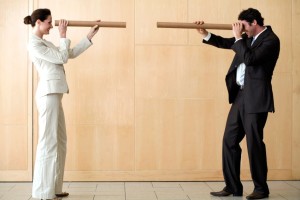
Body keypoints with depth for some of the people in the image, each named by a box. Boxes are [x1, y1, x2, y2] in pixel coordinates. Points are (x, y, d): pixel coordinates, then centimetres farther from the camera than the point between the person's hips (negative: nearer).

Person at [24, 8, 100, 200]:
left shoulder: (45, 43, 20)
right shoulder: (34, 44, -8)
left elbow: (71, 53, 22)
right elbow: (62, 58, -10)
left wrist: (90, 35, 23)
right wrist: (63, 35, 1)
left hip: (54, 94, 10)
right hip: (49, 94, -10)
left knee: (59, 141, 11)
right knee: (49, 142, -9)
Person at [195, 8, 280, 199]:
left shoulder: (271, 40, -10)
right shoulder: (248, 38, 15)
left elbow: (250, 59, -22)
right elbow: (226, 43, 24)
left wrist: (238, 38, -12)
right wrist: (205, 34, 11)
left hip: (255, 98, -8)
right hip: (240, 96, 9)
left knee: (254, 143, -2)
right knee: (229, 141, 8)